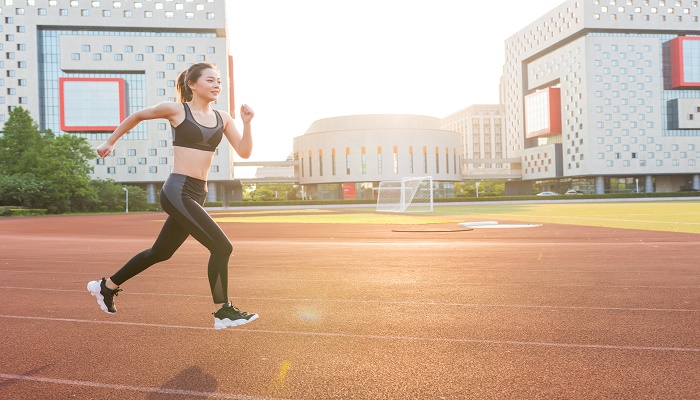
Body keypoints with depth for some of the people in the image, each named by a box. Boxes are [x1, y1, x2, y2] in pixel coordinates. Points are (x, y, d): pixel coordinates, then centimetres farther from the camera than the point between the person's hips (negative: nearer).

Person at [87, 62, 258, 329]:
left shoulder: (222, 118, 11)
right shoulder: (176, 109, -3)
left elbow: (244, 152, 6)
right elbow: (137, 116, 13)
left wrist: (246, 124, -8)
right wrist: (110, 141, 22)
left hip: (197, 194, 7)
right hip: (178, 191, -7)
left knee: (161, 252, 19)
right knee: (221, 247, -14)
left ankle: (106, 286, 40)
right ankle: (223, 312, 0)